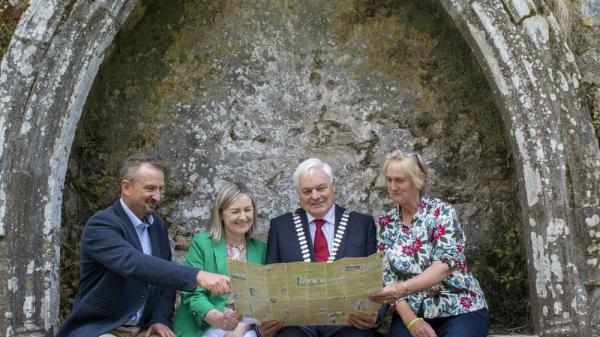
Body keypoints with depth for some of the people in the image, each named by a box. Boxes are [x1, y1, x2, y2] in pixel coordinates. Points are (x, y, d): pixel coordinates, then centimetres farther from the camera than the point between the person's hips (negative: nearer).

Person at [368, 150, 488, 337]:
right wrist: (411, 320, -13)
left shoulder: (441, 212, -5)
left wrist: (402, 289, -32)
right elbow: (388, 277, 2)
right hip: (410, 312, 2)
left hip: (460, 310, -2)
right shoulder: (386, 223, 6)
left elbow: (444, 266, -18)